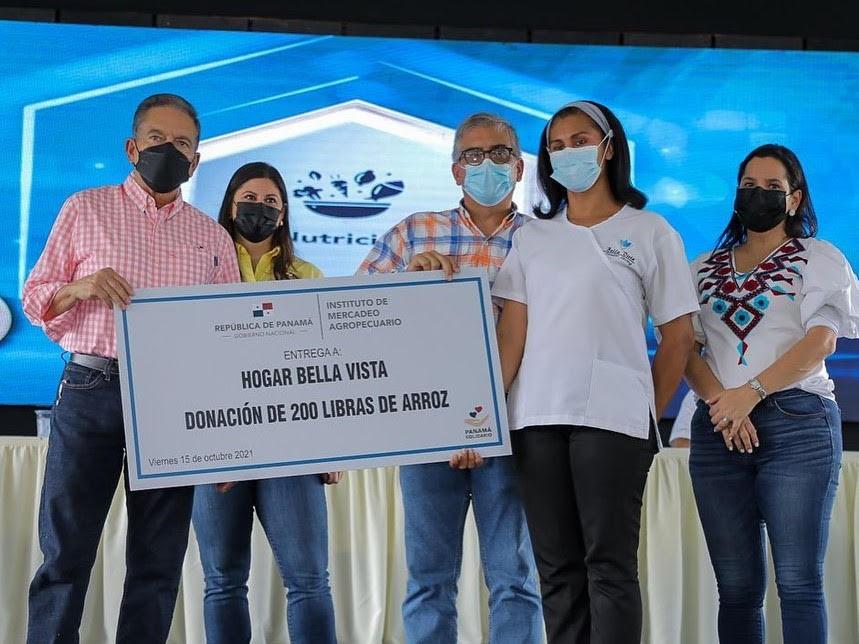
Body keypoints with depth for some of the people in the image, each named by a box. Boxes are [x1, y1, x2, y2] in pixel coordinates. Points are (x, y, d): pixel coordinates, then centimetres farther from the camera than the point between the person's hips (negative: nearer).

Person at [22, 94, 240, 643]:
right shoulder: (86, 210, 9)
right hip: (92, 392, -2)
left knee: (159, 561, 4)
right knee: (66, 552, -3)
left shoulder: (213, 237, 14)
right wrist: (79, 288, -14)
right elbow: (36, 298, 8)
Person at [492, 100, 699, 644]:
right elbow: (512, 332, 7)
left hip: (611, 416, -4)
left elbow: (678, 336, 5)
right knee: (558, 568, 6)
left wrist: (648, 418, 4)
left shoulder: (649, 233, 5)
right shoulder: (533, 237, 15)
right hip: (537, 418, 4)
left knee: (609, 566, -5)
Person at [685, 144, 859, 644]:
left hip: (797, 424, -3)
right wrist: (720, 402, -11)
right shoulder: (705, 269, 20)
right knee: (737, 587, 2)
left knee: (799, 582, -10)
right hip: (718, 430, 4)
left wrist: (751, 393, -17)